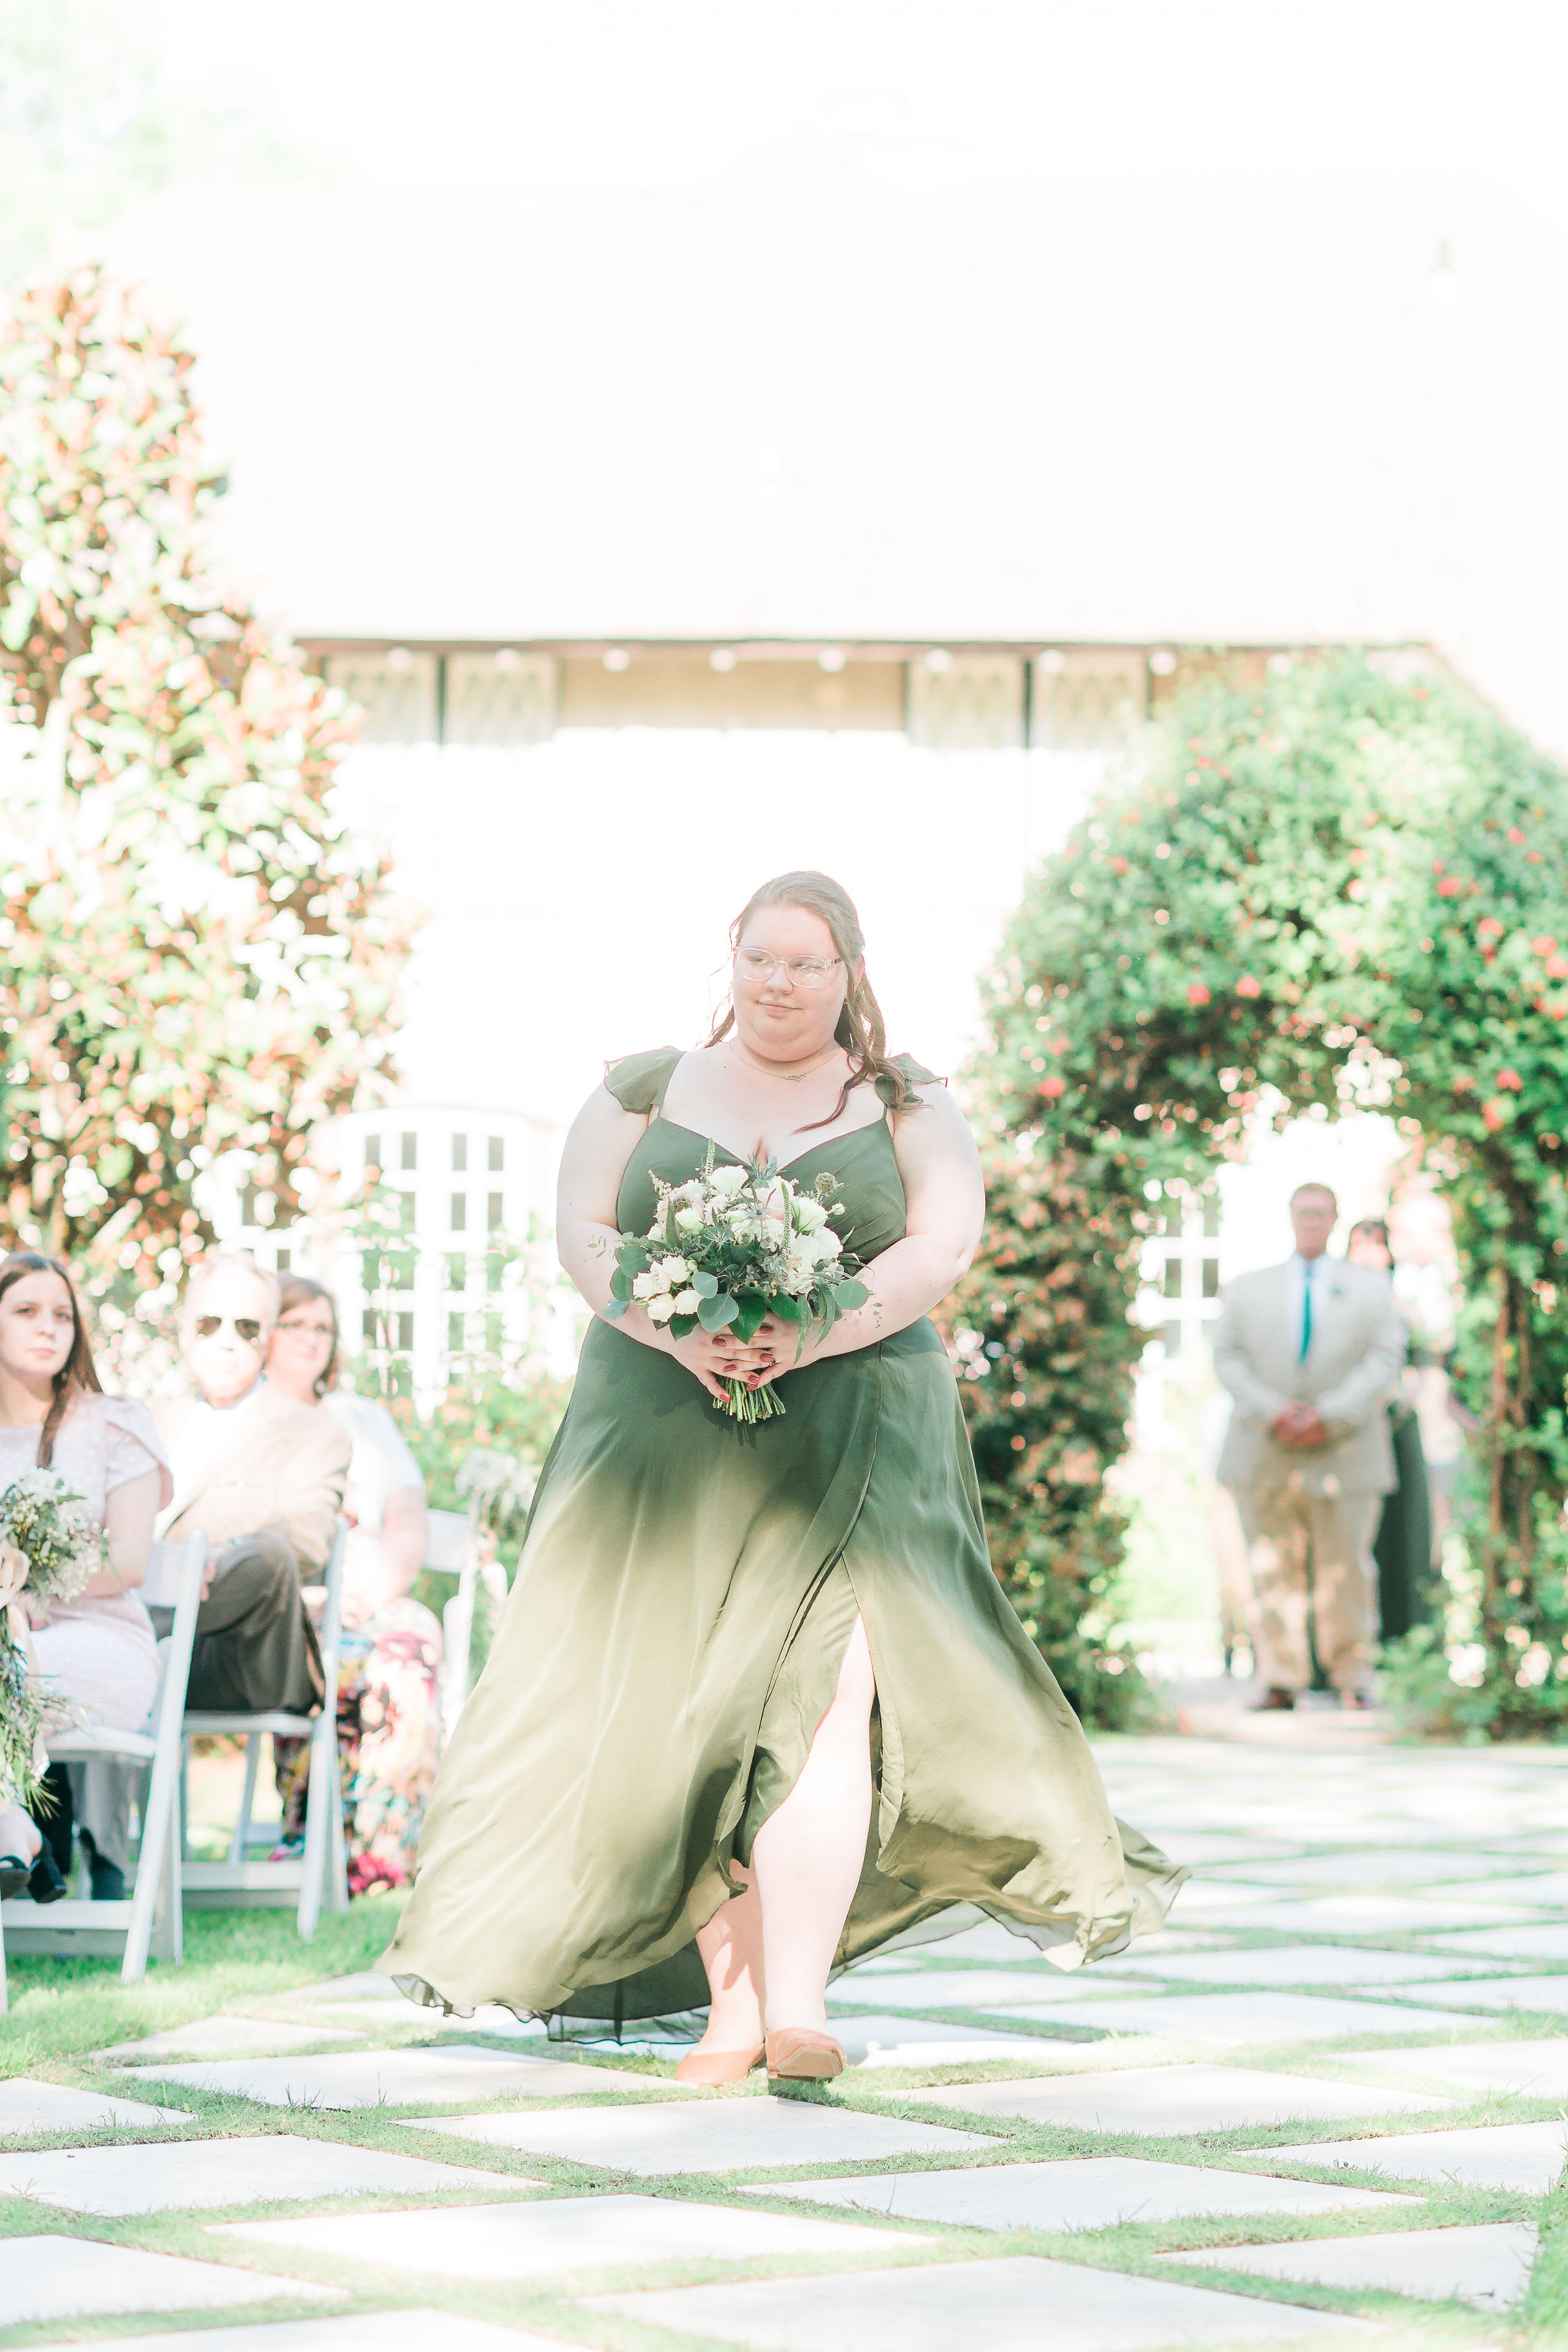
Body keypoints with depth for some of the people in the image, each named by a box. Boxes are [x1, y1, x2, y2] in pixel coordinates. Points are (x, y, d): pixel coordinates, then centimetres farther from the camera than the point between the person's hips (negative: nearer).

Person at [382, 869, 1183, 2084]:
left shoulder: (908, 1106, 9)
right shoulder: (643, 1092, 12)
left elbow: (944, 1246, -3)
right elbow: (584, 1235, 2)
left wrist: (812, 1336, -19)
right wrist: (679, 1332, -17)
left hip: (851, 1432, -1)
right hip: (666, 1436, 2)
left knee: (822, 1696, -17)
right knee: (687, 1717, -4)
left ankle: (798, 2001, -22)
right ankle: (732, 2006, 1)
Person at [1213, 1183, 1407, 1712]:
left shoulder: (1371, 1288, 14)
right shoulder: (1247, 1290, 18)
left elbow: (1385, 1361, 2)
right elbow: (1228, 1359, 7)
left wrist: (1329, 1416, -12)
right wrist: (1272, 1411, -12)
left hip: (1344, 1452, -1)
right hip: (1266, 1453, 1)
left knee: (1345, 1570, -1)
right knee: (1273, 1569, -1)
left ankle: (1352, 1678, 8)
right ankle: (1280, 1679, 2)